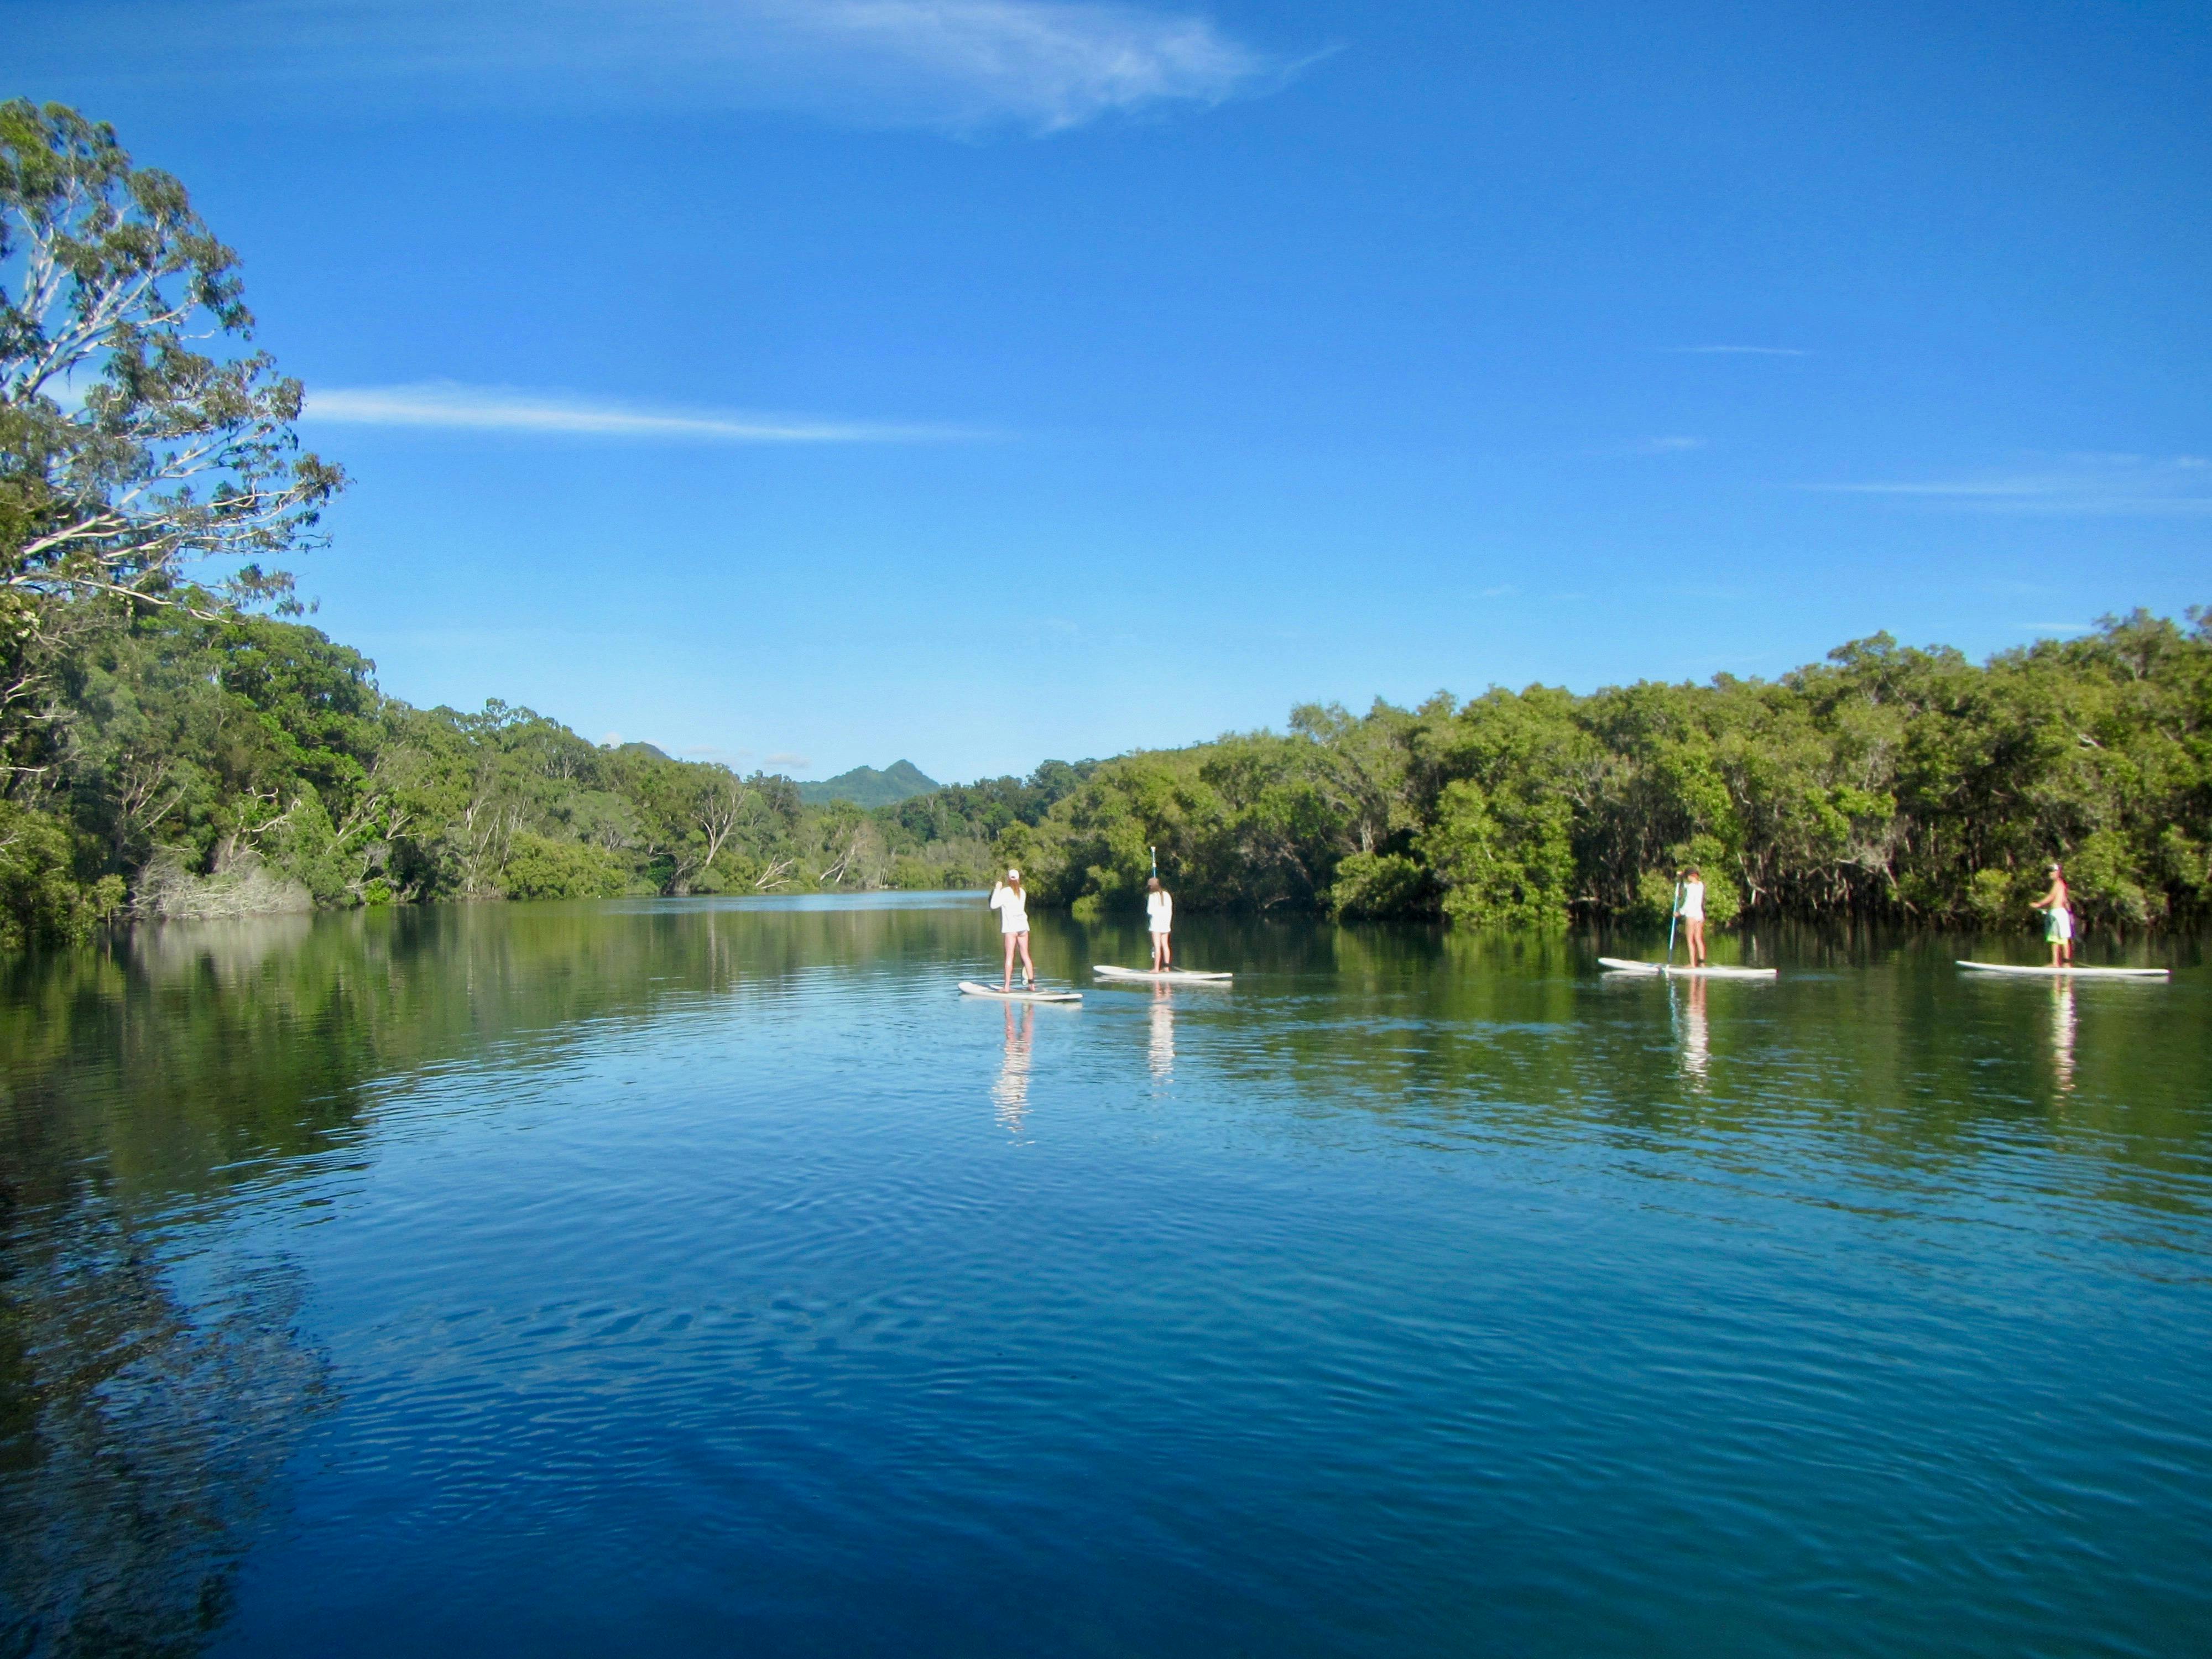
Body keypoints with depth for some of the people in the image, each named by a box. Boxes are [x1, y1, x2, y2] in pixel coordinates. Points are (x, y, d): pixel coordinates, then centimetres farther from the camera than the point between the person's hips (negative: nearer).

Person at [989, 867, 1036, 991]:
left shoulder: (1005, 891, -6)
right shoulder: (1022, 892, 12)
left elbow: (994, 905, -10)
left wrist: (997, 890, 1)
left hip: (1011, 927, -5)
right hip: (1023, 926, 5)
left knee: (1010, 956, -6)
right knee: (1025, 956, 9)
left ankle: (1007, 986, -8)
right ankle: (1032, 984, 10)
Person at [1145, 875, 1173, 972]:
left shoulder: (1153, 895, -9)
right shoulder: (1166, 894, 9)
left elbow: (1150, 911, -14)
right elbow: (1170, 911, 11)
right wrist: (1169, 923, 16)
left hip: (1156, 921, -6)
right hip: (1166, 922, 6)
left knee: (1157, 946, -7)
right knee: (1165, 945, 10)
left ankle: (1156, 968, -8)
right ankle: (1166, 967, 9)